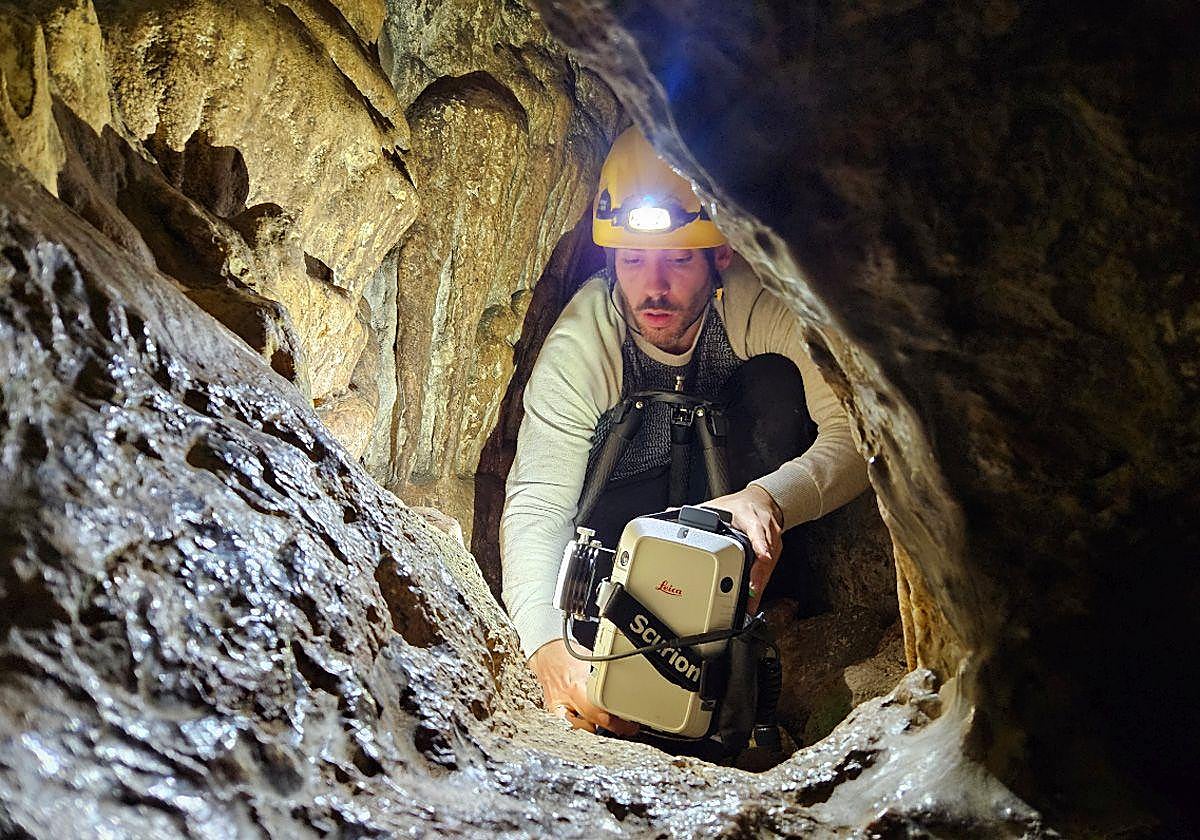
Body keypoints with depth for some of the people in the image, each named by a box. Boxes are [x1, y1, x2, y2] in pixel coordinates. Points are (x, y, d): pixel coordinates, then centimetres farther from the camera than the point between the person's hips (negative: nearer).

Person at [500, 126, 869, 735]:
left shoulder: (761, 305, -31)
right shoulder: (577, 347, -29)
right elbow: (537, 504, -36)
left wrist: (769, 498, -54)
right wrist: (549, 647, -54)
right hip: (633, 505, 0)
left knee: (776, 384, -30)